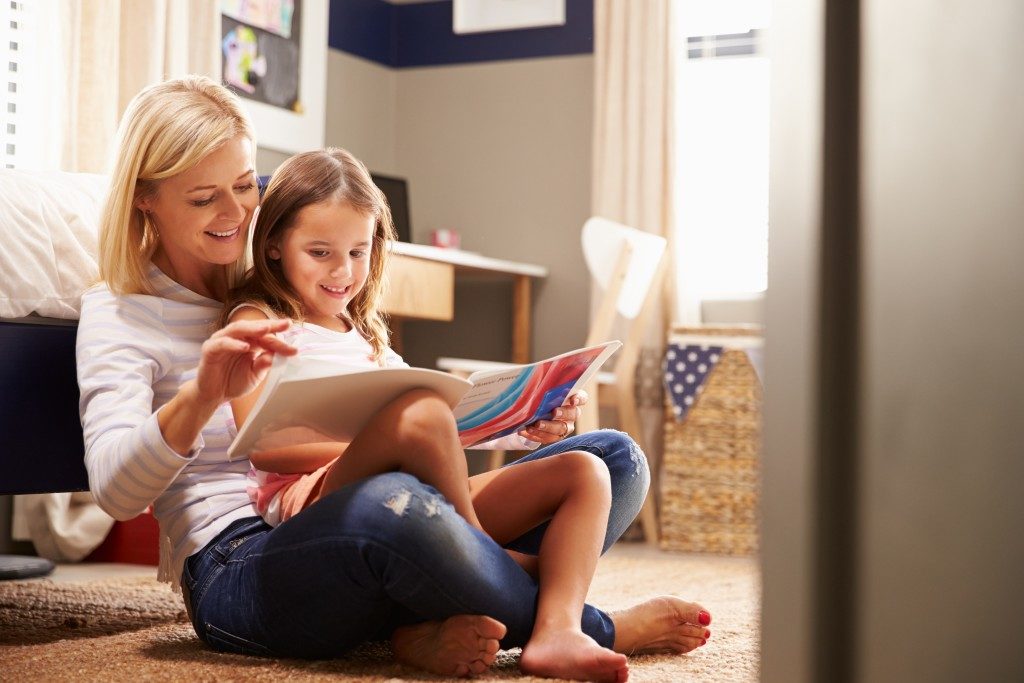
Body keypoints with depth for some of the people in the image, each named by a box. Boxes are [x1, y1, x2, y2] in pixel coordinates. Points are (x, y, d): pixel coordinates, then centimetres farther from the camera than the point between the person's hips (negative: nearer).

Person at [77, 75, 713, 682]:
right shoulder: (118, 314, 4)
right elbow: (115, 489, -12)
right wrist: (201, 396, -31)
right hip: (238, 566, -6)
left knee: (614, 458, -4)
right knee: (391, 502, -40)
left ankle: (439, 631, -25)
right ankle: (599, 632, -15)